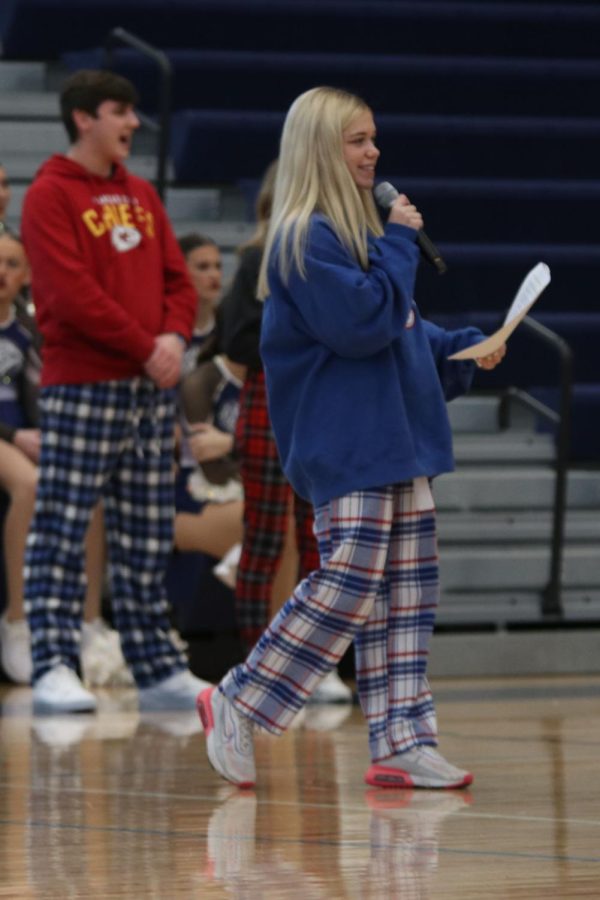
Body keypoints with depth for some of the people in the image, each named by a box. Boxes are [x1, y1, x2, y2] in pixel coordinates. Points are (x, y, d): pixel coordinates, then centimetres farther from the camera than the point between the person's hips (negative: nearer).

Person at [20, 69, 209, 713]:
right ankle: (53, 670, -9)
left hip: (150, 388, 7)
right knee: (61, 532, -7)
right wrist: (144, 348, -15)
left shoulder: (141, 196, 17)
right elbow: (72, 293, -15)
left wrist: (175, 336, -5)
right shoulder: (50, 196, -6)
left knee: (147, 539, 10)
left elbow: (176, 279, 15)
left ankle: (158, 671, 14)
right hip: (80, 387, -7)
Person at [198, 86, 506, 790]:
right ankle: (236, 705, -2)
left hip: (396, 440, 10)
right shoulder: (306, 239, -13)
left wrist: (463, 348, 11)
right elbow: (363, 322, -22)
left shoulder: (360, 227, 18)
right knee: (350, 584, -14)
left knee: (407, 590, 5)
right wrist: (400, 243, -14)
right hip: (344, 446, -10)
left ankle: (402, 741, 6)